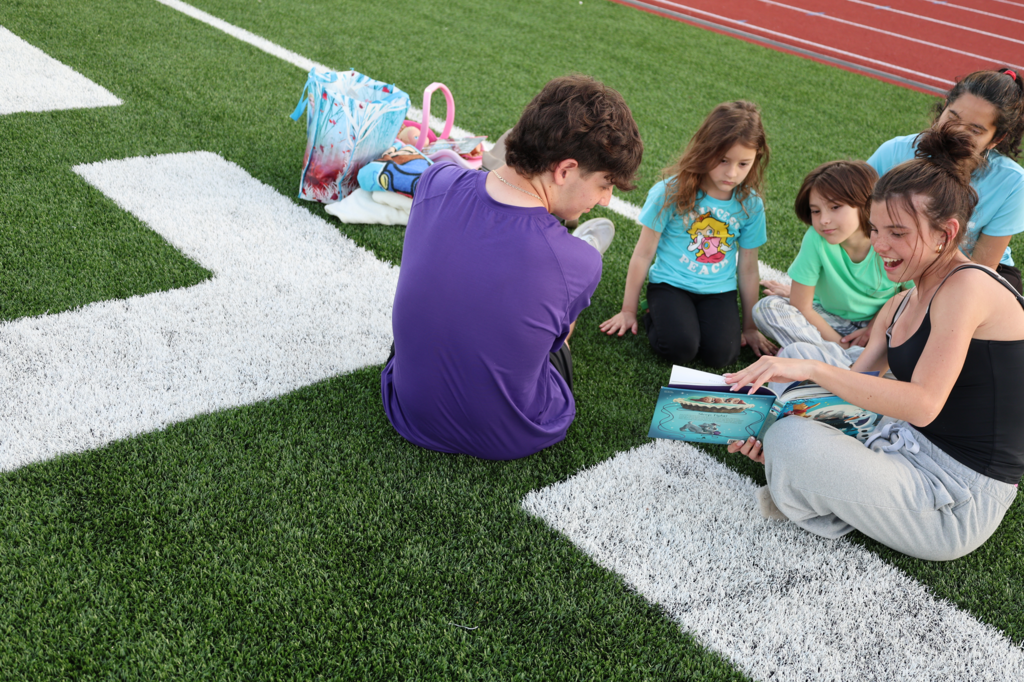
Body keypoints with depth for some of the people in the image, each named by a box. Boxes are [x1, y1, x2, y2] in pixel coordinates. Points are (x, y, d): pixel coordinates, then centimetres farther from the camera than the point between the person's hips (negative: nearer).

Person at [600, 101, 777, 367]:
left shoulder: (750, 204, -3)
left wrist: (750, 327, 12)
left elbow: (748, 268, 7)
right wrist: (628, 311, 2)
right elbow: (644, 253, -4)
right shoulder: (671, 192, -11)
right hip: (670, 284, -2)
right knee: (680, 348, -27)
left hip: (718, 290, 3)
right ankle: (655, 318, 5)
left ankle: (696, 319, 9)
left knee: (720, 354, -22)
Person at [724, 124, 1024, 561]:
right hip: (911, 451, 9)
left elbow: (922, 403, -30)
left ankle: (816, 512, 6)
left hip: (960, 502, -9)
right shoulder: (900, 308, 10)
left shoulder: (969, 288, -19)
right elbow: (854, 384, 7)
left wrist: (811, 368, -34)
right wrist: (771, 435, -8)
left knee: (793, 439, -24)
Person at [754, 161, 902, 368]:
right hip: (829, 322, 0)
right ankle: (848, 359, -28)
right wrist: (839, 342, -18)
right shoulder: (815, 240, -24)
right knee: (766, 307, -24)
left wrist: (873, 329, -16)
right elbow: (802, 308, -19)